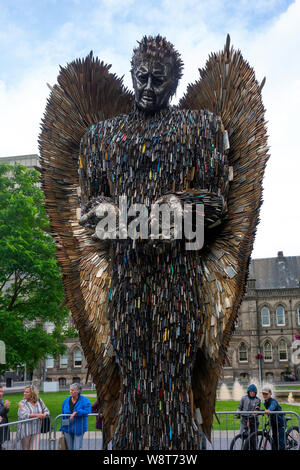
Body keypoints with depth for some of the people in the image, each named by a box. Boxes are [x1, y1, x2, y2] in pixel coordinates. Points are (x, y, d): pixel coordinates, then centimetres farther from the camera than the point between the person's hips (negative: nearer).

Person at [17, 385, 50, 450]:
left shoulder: (39, 401, 8)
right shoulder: (22, 403, -2)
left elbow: (46, 410, 15)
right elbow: (23, 415, -17)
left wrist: (44, 414, -9)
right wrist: (37, 415, -22)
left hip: (36, 431, 2)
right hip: (25, 431, -2)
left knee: (35, 448, -1)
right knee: (25, 448, 8)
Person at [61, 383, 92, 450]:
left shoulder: (84, 400, -8)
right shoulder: (66, 401, 4)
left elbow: (88, 411, -21)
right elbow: (63, 415, 12)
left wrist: (76, 412, -26)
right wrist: (62, 428, 14)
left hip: (78, 429, -3)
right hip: (68, 429, 4)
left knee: (76, 448, -4)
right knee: (69, 448, 11)